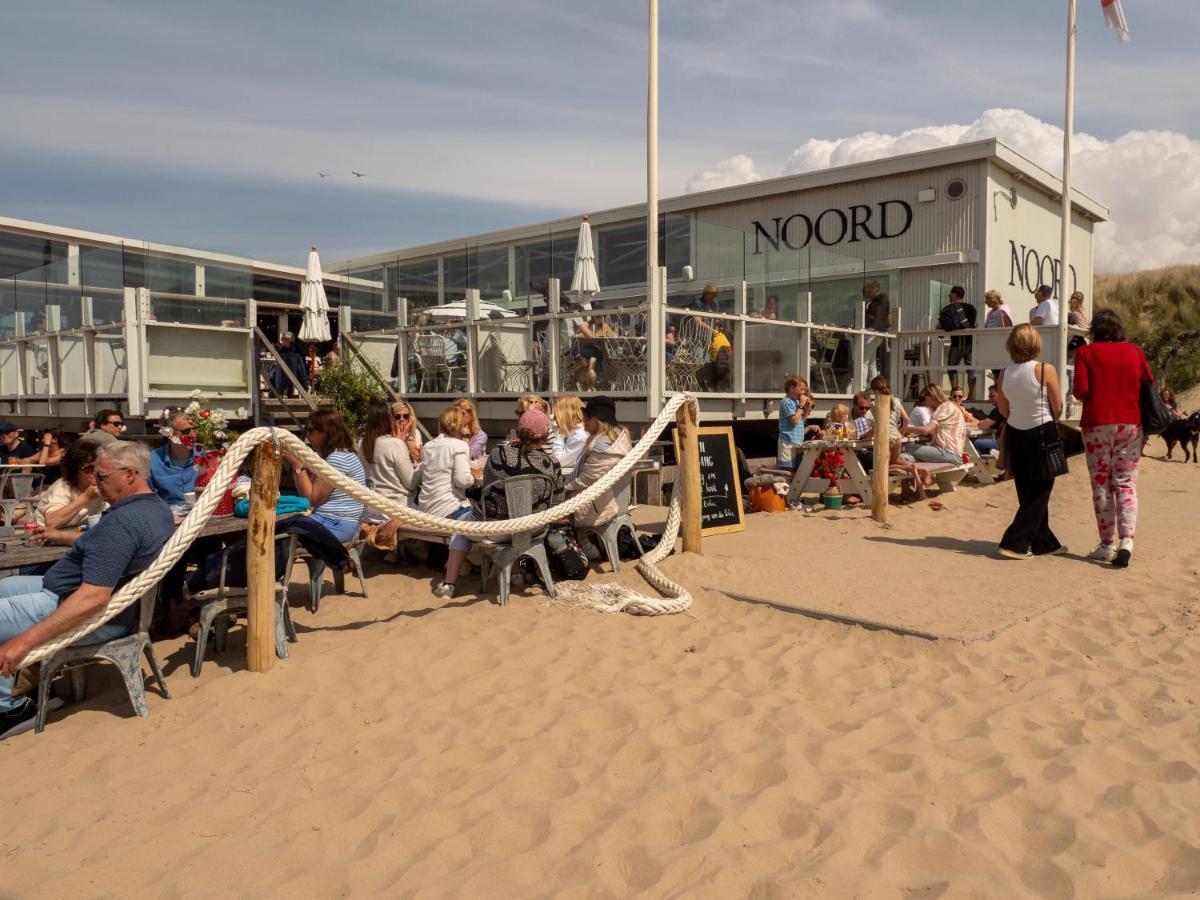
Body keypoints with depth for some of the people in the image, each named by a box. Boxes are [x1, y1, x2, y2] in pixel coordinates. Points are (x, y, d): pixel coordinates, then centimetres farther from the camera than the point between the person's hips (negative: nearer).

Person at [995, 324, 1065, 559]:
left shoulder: (1005, 374, -2)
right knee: (1039, 492, 5)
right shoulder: (1046, 370, -14)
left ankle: (1044, 542, 26)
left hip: (1015, 433, 5)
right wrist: (1048, 420, 11)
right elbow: (1057, 409, -9)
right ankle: (1014, 543, -3)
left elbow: (1004, 411, 7)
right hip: (1042, 434, -5)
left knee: (1028, 493, 14)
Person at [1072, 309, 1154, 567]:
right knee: (1126, 482, 7)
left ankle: (1107, 544, 7)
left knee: (1101, 483, 6)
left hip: (1097, 423, -2)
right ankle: (1126, 539, -8)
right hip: (1130, 423, 2)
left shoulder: (1085, 353, -4)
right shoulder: (1134, 351, 4)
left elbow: (1080, 390, -12)